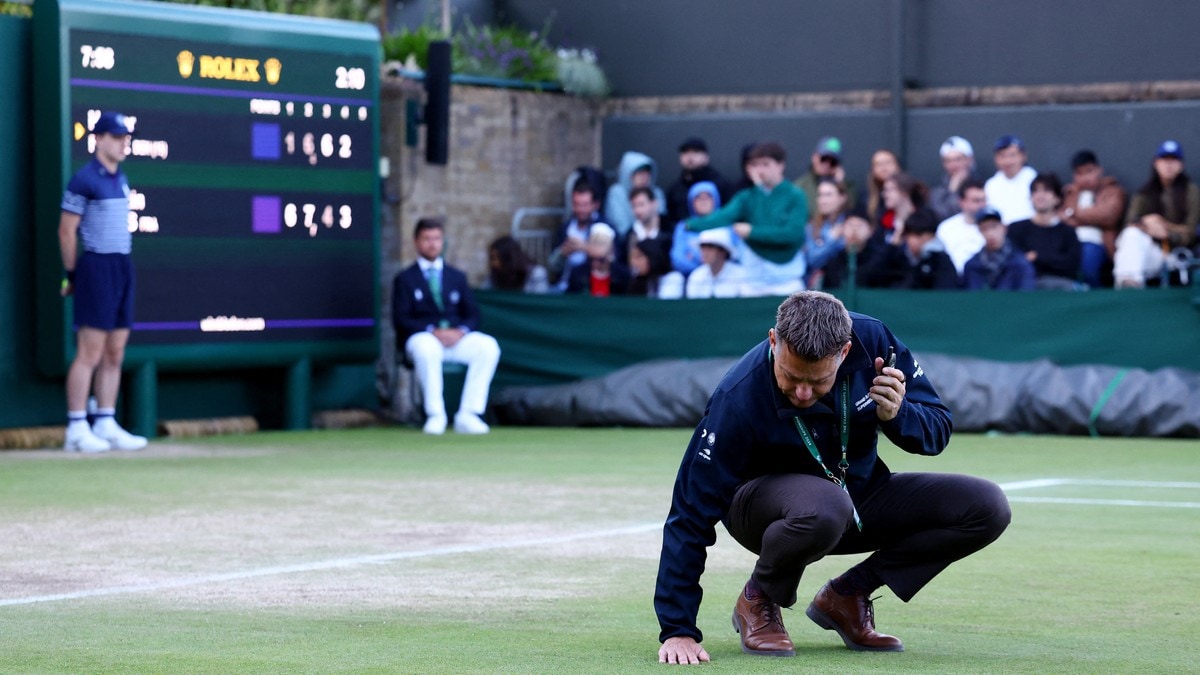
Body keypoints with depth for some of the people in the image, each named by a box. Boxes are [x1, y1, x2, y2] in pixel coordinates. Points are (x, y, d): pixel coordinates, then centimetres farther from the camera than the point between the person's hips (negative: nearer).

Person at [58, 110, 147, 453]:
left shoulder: (121, 179, 15)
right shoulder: (84, 180, -9)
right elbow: (66, 231, -8)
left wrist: (123, 266, 11)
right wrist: (72, 276, -3)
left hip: (123, 267, 8)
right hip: (97, 267, -8)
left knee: (115, 354, 8)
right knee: (90, 352, -9)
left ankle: (106, 425, 13)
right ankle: (77, 430, -7)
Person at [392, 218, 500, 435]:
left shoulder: (457, 277, 22)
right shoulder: (405, 279, 11)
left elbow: (472, 314, 12)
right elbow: (401, 319, -2)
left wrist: (461, 331, -12)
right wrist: (433, 331, -18)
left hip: (456, 336, 3)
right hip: (422, 336, -3)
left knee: (488, 346, -27)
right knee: (426, 348, -41)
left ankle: (468, 415, -27)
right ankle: (435, 415, -30)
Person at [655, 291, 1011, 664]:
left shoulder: (873, 341, -20)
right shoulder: (737, 399, -29)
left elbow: (938, 429, -7)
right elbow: (691, 515, -27)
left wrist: (897, 416, -31)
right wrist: (677, 630, -31)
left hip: (862, 494, 5)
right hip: (765, 503, -5)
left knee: (988, 508, -15)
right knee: (825, 507, -41)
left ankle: (846, 594, -1)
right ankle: (757, 600, -9)